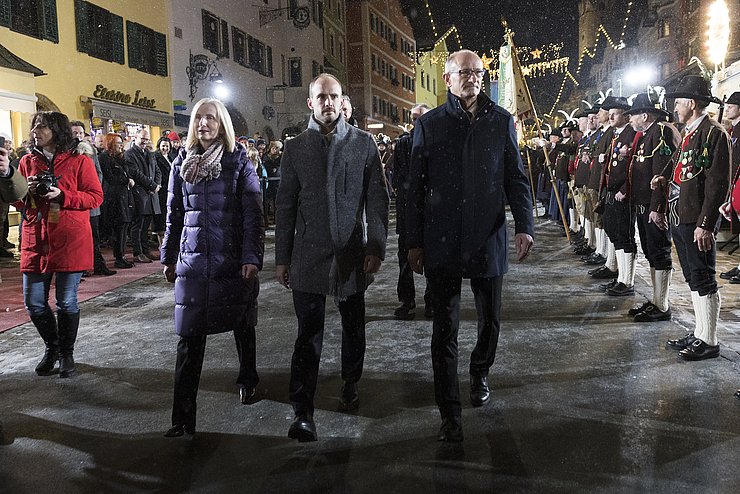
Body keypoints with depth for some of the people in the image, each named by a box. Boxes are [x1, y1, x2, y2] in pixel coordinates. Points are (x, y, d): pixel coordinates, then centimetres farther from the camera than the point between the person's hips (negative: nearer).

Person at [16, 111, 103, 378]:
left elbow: (96, 197, -5)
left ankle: (66, 352, 23)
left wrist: (62, 195, -17)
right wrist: (27, 192, -5)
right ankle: (51, 346, 30)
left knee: (66, 302, 3)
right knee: (34, 303, 6)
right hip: (35, 240, 4)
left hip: (70, 241, -4)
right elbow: (16, 200, 17)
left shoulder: (79, 161, -2)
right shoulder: (27, 161, 11)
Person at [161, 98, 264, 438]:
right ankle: (183, 417, 2)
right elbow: (173, 214, 13)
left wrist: (252, 257, -14)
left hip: (234, 260, -2)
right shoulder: (182, 162, 9)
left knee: (242, 326, 13)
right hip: (192, 260, 2)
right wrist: (168, 257, 14)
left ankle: (248, 380, 39)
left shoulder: (238, 162, -1)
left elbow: (253, 214, -6)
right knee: (189, 336, -2)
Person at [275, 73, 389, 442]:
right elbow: (285, 206, 7)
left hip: (353, 254, 1)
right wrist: (281, 258, 4)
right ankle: (303, 412, 3)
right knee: (308, 334, -2)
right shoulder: (295, 147, 6)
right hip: (309, 255, 0)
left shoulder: (363, 142, 3)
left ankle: (350, 386, 36)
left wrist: (375, 247, -8)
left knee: (353, 328, 14)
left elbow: (377, 198, 1)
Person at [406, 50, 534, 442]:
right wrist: (414, 242, 1)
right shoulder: (429, 125, 3)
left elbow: (516, 178, 6)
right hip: (442, 243, -1)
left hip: (488, 240, 2)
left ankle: (479, 374, 43)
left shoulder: (501, 121, 7)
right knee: (445, 327, 1)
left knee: (490, 320, 14)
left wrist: (524, 226, -7)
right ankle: (449, 412, 10)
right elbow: (416, 188, 3)